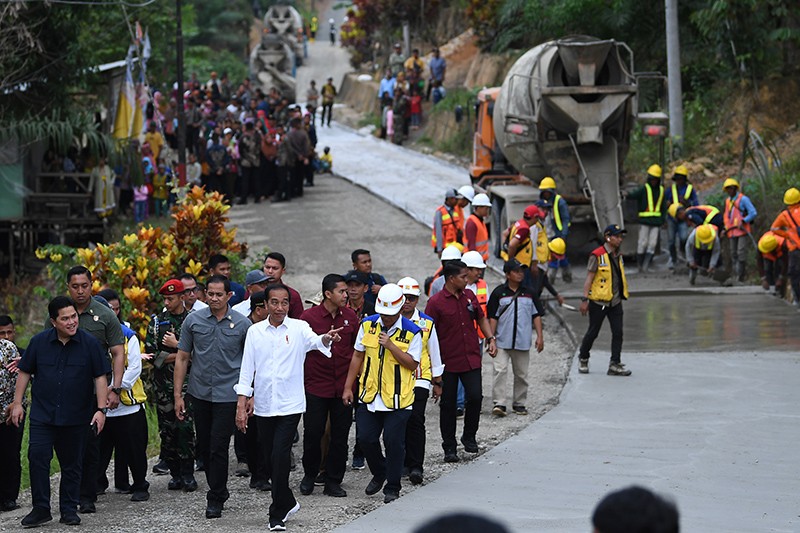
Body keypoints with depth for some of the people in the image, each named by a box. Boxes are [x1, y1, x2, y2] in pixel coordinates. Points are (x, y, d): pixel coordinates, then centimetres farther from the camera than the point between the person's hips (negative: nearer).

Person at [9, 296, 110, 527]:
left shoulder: (90, 343, -3)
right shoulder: (39, 342, 0)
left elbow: (100, 378, -1)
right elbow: (24, 372, 9)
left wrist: (101, 409, -7)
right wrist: (17, 403, 6)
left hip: (76, 417, 0)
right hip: (42, 415, 0)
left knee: (72, 464, 7)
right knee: (37, 457, -11)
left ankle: (69, 509, 19)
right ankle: (41, 509, -3)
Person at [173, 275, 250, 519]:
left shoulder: (242, 324, -2)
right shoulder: (193, 320, 2)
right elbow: (182, 358, 5)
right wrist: (178, 395, 2)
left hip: (227, 395, -3)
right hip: (199, 394, 3)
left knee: (218, 448, -6)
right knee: (204, 447, 11)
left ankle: (215, 499, 4)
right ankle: (219, 489, 28)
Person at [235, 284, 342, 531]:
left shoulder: (298, 328, -2)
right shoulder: (255, 332, 4)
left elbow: (314, 341, -24)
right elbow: (246, 370, 5)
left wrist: (325, 339, -47)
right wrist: (241, 406, 0)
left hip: (290, 405, -3)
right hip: (263, 406, 3)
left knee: (280, 457, -10)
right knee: (271, 459, 11)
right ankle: (287, 502, 31)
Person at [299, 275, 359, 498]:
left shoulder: (350, 316, 3)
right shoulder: (309, 317, -7)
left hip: (343, 386, 3)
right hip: (316, 386, -3)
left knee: (340, 435, 5)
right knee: (313, 433, 2)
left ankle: (333, 481, 15)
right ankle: (309, 475, 22)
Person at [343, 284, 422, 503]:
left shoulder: (411, 331, -8)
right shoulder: (367, 325, 2)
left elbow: (412, 364, -11)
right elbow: (358, 356, 10)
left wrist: (391, 346, -22)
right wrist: (348, 387, 8)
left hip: (398, 399, -4)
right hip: (369, 395, 4)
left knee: (393, 442, -3)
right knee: (365, 438, 4)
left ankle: (392, 487, 11)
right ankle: (379, 473, 31)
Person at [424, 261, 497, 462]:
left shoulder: (469, 295, 7)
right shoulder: (436, 302, -9)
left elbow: (481, 318, 21)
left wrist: (491, 339, 7)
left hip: (471, 360, 4)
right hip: (448, 362, -4)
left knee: (475, 396, -7)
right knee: (448, 404, 4)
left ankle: (469, 437, 16)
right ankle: (449, 448, 15)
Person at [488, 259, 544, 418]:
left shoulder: (528, 293, 8)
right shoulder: (499, 293, -1)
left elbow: (536, 315, 12)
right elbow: (493, 317, 0)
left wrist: (540, 336, 5)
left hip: (523, 342, 3)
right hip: (502, 341, -3)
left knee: (521, 374, 9)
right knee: (500, 371, -13)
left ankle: (519, 403, 19)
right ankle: (499, 403, -16)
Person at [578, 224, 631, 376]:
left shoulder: (618, 255, 10)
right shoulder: (597, 255, -12)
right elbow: (589, 278, -12)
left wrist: (622, 295, 21)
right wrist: (584, 299, -16)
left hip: (615, 301, 6)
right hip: (598, 301, -6)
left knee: (618, 332, -4)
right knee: (593, 332, 5)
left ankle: (615, 364, -3)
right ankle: (583, 358, 27)